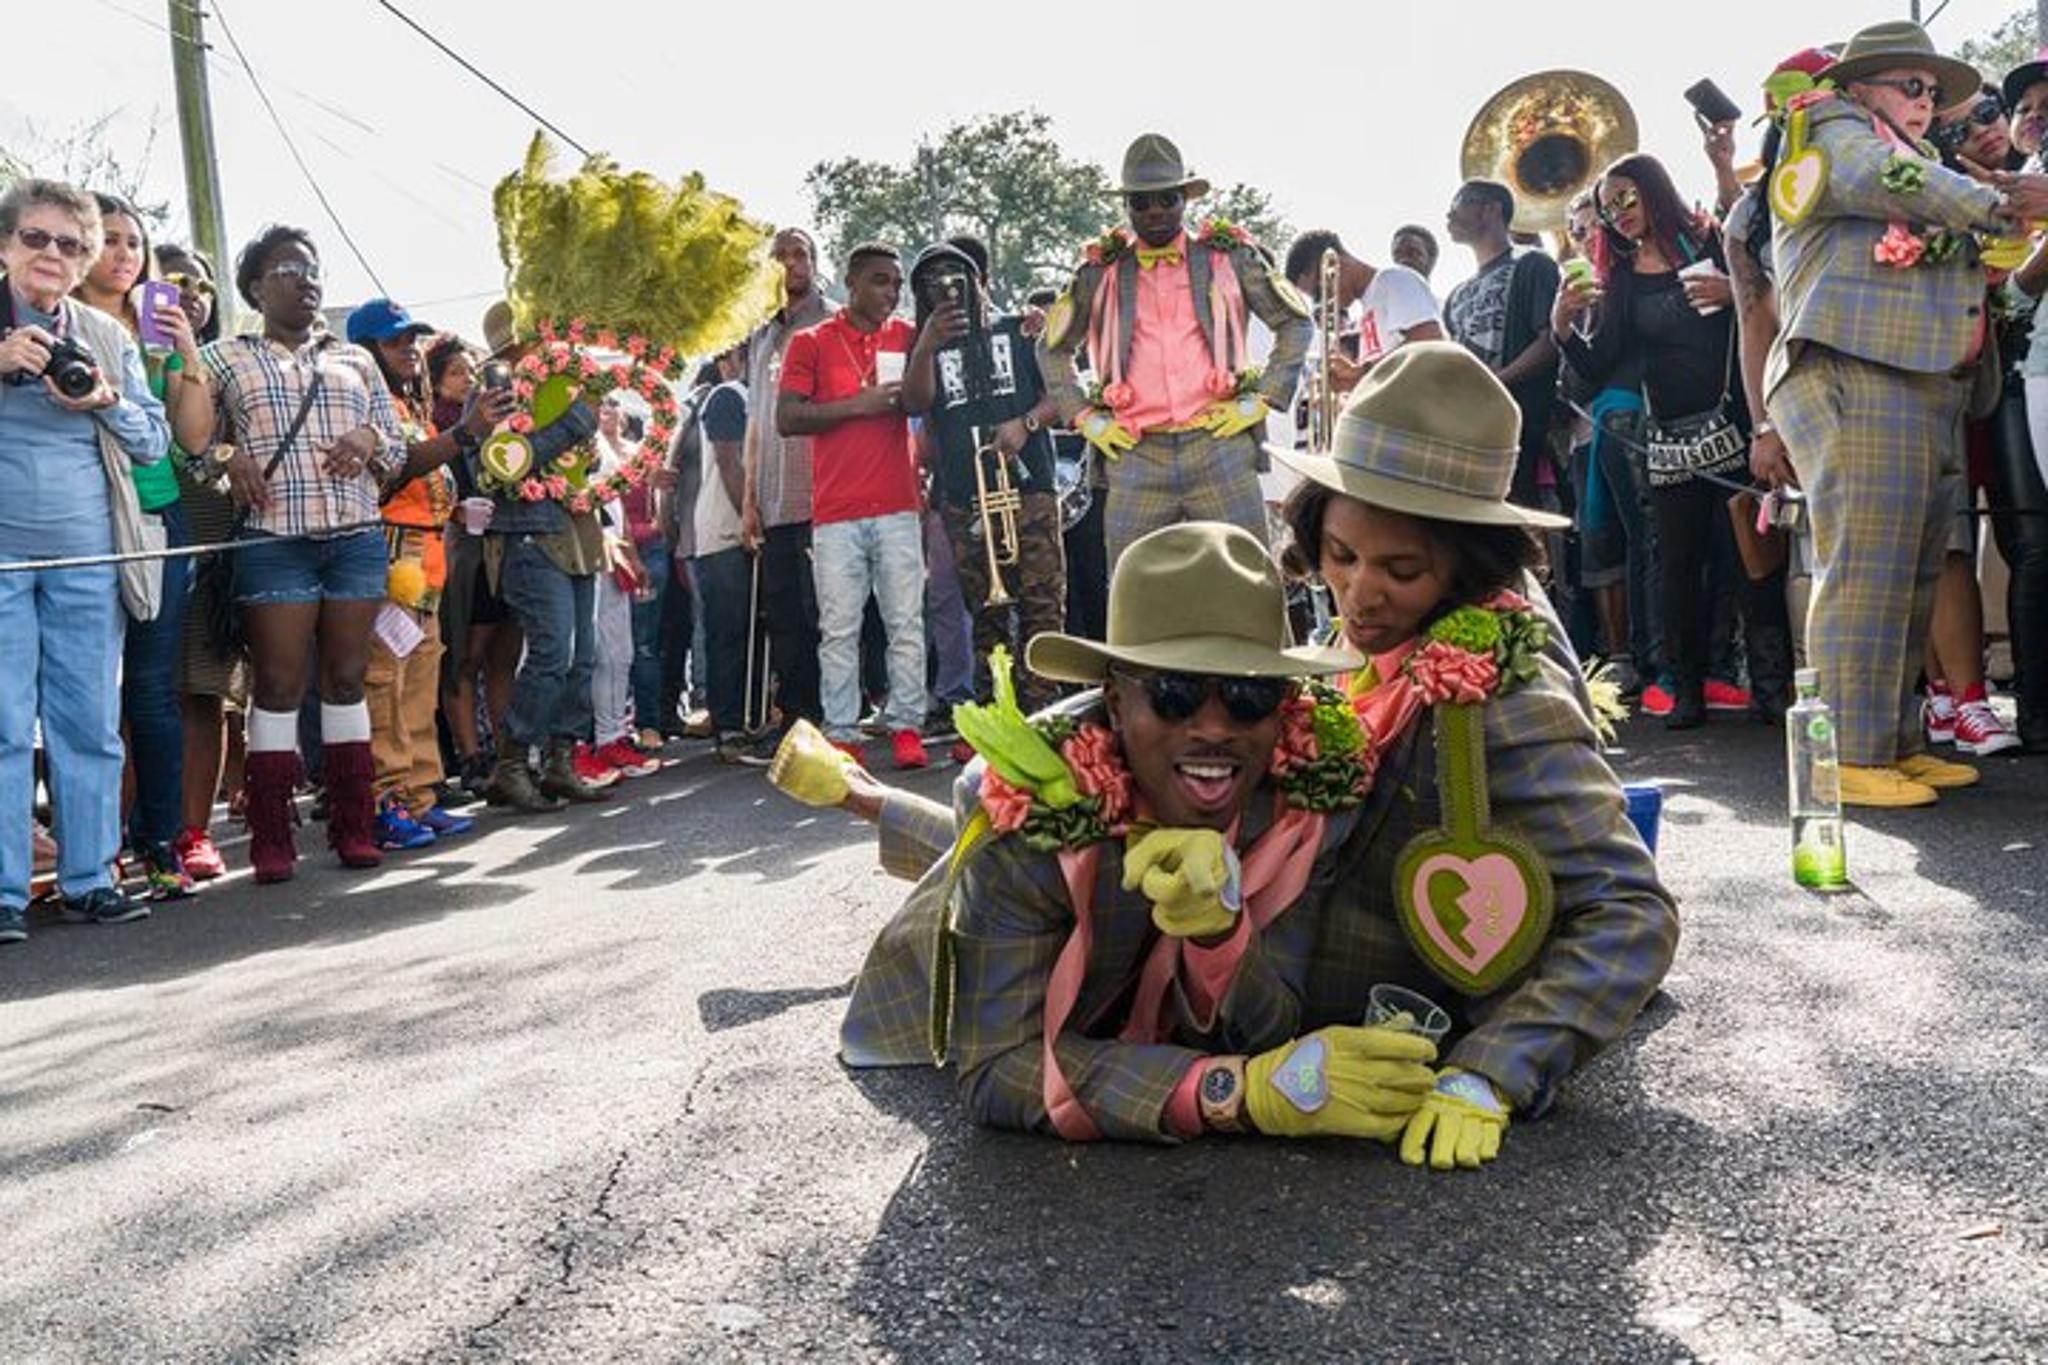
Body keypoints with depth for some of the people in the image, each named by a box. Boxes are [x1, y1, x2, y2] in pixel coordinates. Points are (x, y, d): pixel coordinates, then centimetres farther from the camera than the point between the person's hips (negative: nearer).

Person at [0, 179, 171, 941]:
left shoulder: (109, 336, 14)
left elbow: (155, 442, 13)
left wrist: (110, 402, -7)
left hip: (86, 559, 2)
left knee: (91, 725, 4)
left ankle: (88, 878, 12)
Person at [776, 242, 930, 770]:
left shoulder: (906, 337, 14)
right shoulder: (811, 342, 5)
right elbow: (786, 419, -3)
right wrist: (857, 405, -11)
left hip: (898, 507, 2)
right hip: (835, 513, -2)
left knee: (906, 623, 0)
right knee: (839, 629, -1)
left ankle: (906, 726, 6)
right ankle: (841, 735, 3)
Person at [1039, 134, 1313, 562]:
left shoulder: (1230, 257, 9)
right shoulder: (1101, 272, 11)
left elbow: (1297, 323, 14)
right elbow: (1052, 350, 21)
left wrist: (1261, 399, 4)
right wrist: (1085, 417, 10)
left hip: (1220, 444, 0)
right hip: (1135, 456, 1)